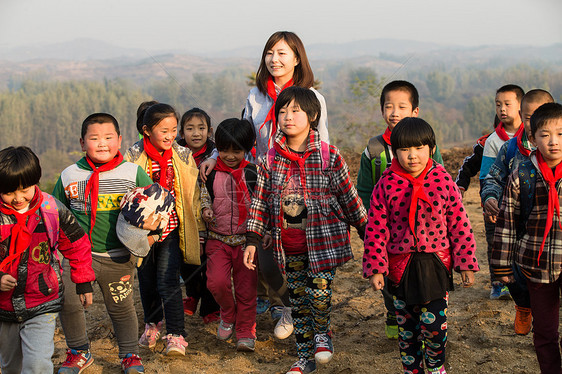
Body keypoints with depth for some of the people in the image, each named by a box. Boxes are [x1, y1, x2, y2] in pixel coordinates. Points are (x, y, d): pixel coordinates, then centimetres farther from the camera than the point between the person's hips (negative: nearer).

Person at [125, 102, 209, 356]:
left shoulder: (182, 155, -2)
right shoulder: (134, 156, -7)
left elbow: (195, 189, 8)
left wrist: (205, 209, 5)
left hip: (172, 228, -1)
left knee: (168, 281, -10)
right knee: (147, 281, 16)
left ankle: (176, 335, -4)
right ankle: (152, 324, 39)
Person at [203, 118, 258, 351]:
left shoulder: (251, 173, 0)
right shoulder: (211, 174, 0)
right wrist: (204, 212, -9)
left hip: (246, 240, 0)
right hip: (218, 240, 0)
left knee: (246, 287, 2)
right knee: (217, 282, -15)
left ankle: (246, 333, 17)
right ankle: (228, 316, 15)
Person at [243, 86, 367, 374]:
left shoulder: (328, 156, -6)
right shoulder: (270, 159, 1)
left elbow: (349, 197, 2)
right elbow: (260, 201, 6)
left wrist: (366, 231, 6)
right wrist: (252, 240, 4)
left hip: (323, 241, -3)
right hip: (289, 248, 3)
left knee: (319, 294, -13)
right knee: (298, 301, 10)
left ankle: (322, 332, 20)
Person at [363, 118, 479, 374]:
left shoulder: (442, 181, -4)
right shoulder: (386, 185, -5)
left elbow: (459, 225, 1)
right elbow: (376, 229, -2)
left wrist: (466, 264, 1)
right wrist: (375, 268, -5)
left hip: (436, 265, -1)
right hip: (400, 267, 1)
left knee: (434, 324, -3)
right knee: (406, 326, 12)